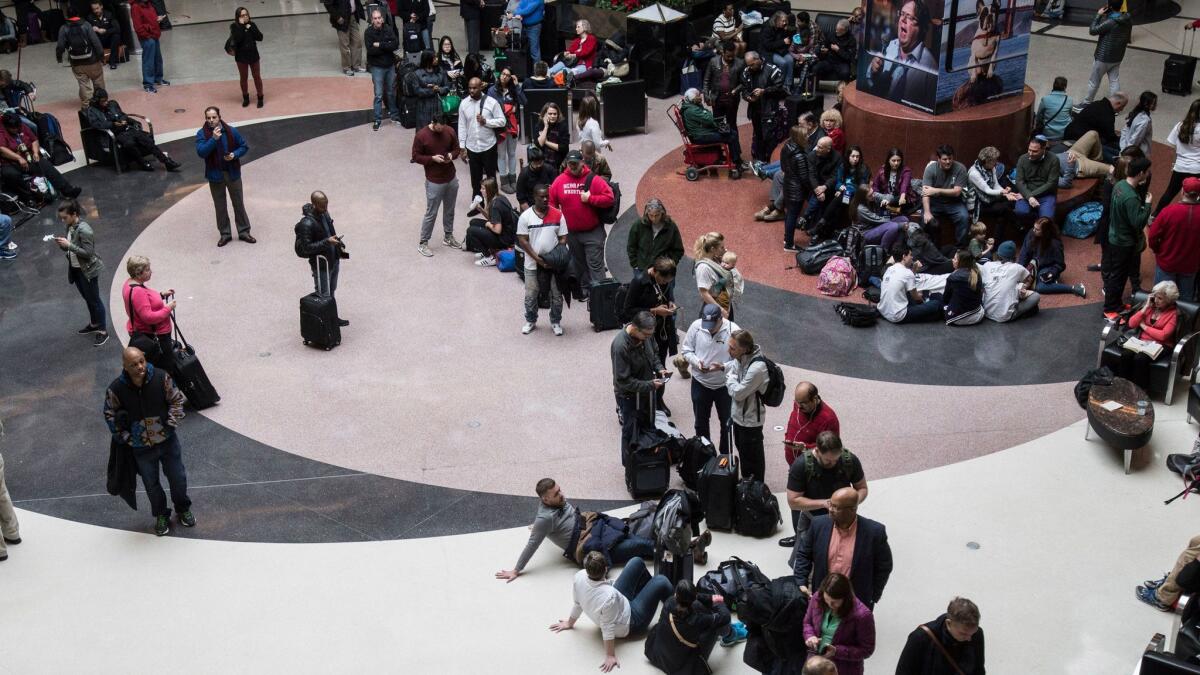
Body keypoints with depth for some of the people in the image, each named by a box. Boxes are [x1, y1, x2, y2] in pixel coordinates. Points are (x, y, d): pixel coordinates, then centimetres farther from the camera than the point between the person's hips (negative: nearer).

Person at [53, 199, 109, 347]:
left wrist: (68, 244, -28)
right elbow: (71, 248, 11)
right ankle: (94, 323, 40)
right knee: (87, 298, 23)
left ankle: (103, 331, 12)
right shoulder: (70, 227, 2)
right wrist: (62, 244, -10)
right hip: (75, 269, 9)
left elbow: (88, 253, -26)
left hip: (88, 270, -9)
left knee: (94, 300, 2)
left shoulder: (84, 230, -26)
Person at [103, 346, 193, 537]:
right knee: (151, 484, 15)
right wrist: (125, 438, -4)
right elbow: (110, 415, -3)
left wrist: (171, 424, -9)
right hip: (141, 448, -1)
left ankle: (183, 509, 42)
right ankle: (161, 515, 39)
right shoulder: (116, 389, -20)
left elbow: (176, 399, -3)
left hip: (168, 441, 1)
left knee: (178, 478, 16)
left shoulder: (161, 377, -18)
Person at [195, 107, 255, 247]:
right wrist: (213, 139, -30)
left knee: (238, 203, 10)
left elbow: (244, 146, 2)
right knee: (220, 206, 10)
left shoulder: (231, 131, -7)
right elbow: (201, 152, -22)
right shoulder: (202, 134, -9)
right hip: (215, 175, 0)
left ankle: (244, 232, 23)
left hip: (233, 173, 0)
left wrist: (235, 154, -16)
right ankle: (225, 234, 23)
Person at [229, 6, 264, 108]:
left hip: (253, 55, 1)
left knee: (257, 77, 8)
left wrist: (251, 28, -18)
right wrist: (241, 26, -25)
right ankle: (245, 98, 27)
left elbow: (260, 38, -10)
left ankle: (260, 98, 19)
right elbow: (237, 39, -26)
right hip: (241, 56, -1)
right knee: (243, 78, 11)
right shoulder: (234, 26, -11)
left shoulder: (252, 25, -3)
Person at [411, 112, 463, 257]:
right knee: (431, 213, 1)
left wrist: (451, 155, -13)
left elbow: (457, 149, 9)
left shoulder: (449, 131, -2)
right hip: (434, 182, -5)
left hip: (452, 179, 5)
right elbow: (416, 156, -9)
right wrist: (432, 158, -22)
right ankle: (423, 243, 13)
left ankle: (448, 237, 35)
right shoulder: (421, 135, -15)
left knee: (449, 210, 17)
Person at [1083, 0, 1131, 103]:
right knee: (1114, 81, 11)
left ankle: (1086, 103, 22)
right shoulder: (1128, 20, -3)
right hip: (1118, 57, 7)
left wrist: (1098, 15, -13)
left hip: (1103, 57, -7)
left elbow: (1092, 31, -20)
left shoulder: (1110, 22, -27)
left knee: (1093, 81, 9)